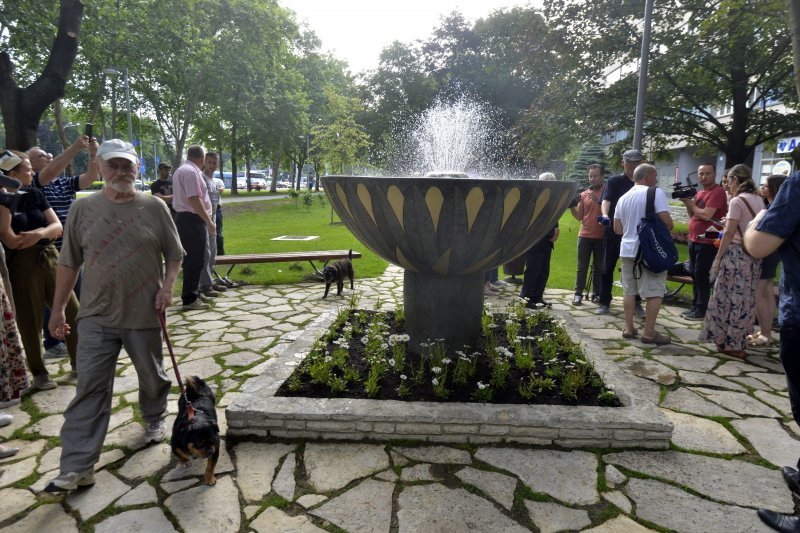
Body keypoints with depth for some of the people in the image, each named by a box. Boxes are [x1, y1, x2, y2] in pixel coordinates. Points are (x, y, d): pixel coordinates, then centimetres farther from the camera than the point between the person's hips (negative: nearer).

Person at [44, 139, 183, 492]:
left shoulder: (154, 208, -2)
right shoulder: (83, 208, 2)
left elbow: (173, 255, 5)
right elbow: (69, 263, 7)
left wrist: (167, 286, -11)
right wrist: (58, 309, 8)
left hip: (144, 316, 0)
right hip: (96, 317, 1)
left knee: (152, 377, 16)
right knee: (90, 389, 1)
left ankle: (155, 419, 44)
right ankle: (78, 467, 8)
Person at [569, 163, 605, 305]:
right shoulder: (584, 194, 8)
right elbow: (579, 216, 10)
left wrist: (598, 201, -19)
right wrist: (572, 207, -7)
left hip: (601, 236, -2)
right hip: (585, 235, 2)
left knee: (598, 267, 7)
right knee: (582, 267, 4)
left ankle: (596, 294, 15)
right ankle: (578, 294, 7)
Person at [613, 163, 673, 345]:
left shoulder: (623, 197, 11)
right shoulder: (655, 193, -8)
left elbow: (617, 229, 12)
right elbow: (667, 222, -15)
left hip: (627, 249, 6)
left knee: (629, 290, 11)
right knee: (655, 292, 1)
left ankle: (628, 328, 14)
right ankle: (649, 332, 2)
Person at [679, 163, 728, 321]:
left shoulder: (718, 192, -13)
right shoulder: (700, 193, 14)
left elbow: (706, 215, -23)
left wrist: (691, 204, -9)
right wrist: (687, 203, 2)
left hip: (707, 242, -9)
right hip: (694, 240, 9)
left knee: (701, 275, -6)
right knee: (694, 274, 14)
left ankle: (702, 311, 1)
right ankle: (695, 306, 23)